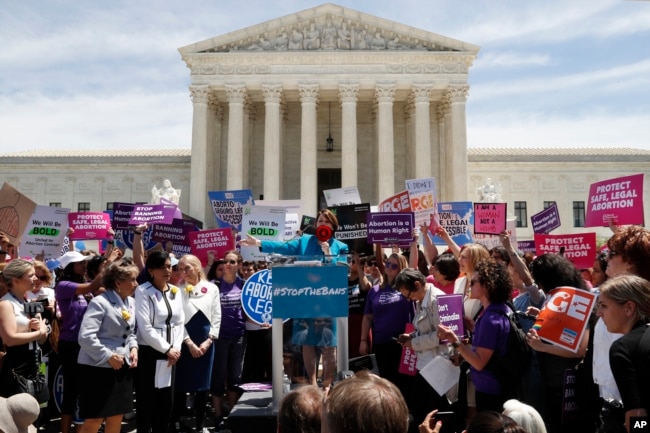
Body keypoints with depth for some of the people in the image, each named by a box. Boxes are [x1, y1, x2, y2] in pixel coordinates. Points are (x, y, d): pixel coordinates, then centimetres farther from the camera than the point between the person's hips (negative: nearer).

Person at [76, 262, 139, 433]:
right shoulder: (99, 302, -16)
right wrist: (108, 356, -19)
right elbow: (85, 337, -23)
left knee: (116, 417, 16)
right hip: (98, 368, -7)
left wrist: (133, 347, -3)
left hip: (122, 367, 7)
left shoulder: (131, 302, 7)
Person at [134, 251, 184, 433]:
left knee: (166, 402, 11)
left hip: (170, 355, 5)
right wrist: (167, 349, -12)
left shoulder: (176, 291, 7)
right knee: (146, 402, 4)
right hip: (149, 353, -5)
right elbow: (145, 327, -16)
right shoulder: (143, 291, -10)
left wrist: (176, 348, -3)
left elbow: (180, 322, 8)